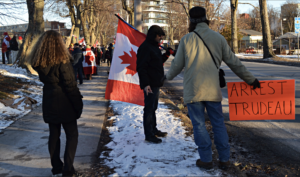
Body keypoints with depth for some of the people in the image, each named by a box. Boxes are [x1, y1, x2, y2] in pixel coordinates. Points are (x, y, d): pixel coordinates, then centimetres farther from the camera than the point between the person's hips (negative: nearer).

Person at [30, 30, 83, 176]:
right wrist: (78, 104, -8)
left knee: (54, 134, 15)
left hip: (49, 103, 6)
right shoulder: (62, 62, -18)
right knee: (72, 135, 6)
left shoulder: (39, 63, -1)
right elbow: (70, 86, -16)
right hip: (64, 104, -5)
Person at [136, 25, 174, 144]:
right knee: (149, 109, -2)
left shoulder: (154, 47, 15)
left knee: (153, 107, 19)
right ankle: (149, 135, 6)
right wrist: (145, 83, -27)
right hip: (150, 85, -10)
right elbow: (141, 67, -21)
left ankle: (153, 130, 31)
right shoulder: (145, 47, -16)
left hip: (156, 83, 10)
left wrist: (167, 54, 8)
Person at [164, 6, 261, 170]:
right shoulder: (218, 38, 3)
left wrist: (167, 77, 26)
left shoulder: (186, 39, -1)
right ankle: (224, 159, 15)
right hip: (213, 89, 2)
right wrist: (250, 79, 16)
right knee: (218, 123, 10)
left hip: (193, 90, -2)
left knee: (199, 124, 6)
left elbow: (177, 64, 5)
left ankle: (206, 159, 11)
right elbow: (233, 62, 6)